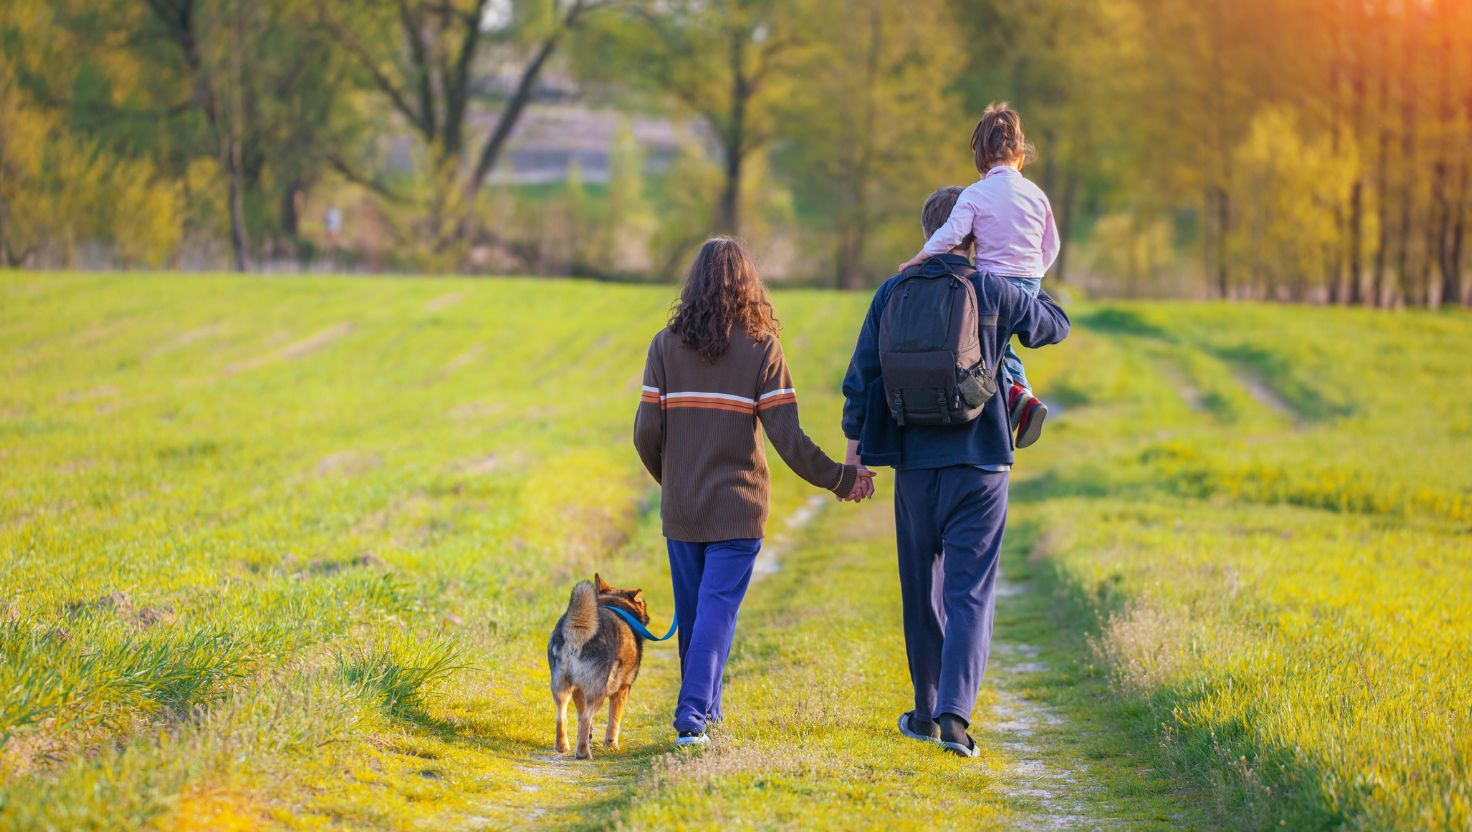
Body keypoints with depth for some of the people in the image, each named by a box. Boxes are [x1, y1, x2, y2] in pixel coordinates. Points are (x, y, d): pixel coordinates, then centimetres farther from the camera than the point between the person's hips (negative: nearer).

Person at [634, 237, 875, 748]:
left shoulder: (666, 345, -1)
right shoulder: (761, 348, -6)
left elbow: (646, 432, -3)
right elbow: (788, 439, -10)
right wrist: (839, 479, 2)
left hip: (680, 508, 3)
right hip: (738, 508, -2)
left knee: (692, 610, 15)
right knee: (718, 607, -1)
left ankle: (702, 708, 28)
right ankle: (693, 714, -12)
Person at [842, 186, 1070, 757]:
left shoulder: (893, 292, 2)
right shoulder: (995, 292, -3)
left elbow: (862, 374, 3)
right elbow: (1056, 325, 15)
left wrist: (855, 450, 12)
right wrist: (1029, 283, 34)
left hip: (914, 462, 2)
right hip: (979, 462, -2)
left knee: (922, 591, 15)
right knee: (970, 592, -4)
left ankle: (926, 711, 24)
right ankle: (954, 713, -19)